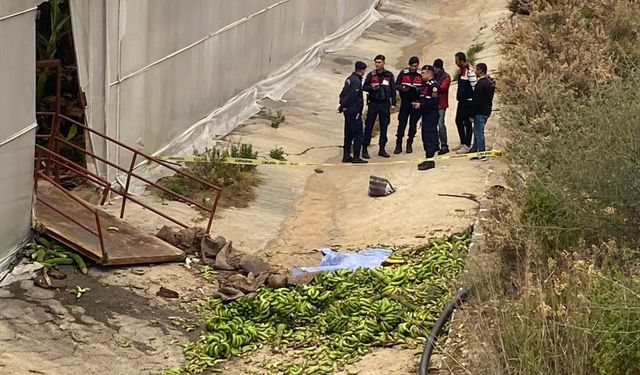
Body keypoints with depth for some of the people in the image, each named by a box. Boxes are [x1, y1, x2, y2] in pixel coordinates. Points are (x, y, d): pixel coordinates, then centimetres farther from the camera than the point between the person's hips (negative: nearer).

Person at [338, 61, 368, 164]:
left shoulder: (349, 79, 13)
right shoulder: (356, 81, -18)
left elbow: (343, 94, 15)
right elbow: (350, 96, -20)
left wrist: (342, 106, 7)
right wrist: (342, 107, -10)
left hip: (348, 112, 9)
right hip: (354, 112, -9)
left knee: (348, 135, 13)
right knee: (358, 134, -4)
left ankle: (346, 155, 16)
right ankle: (356, 157, -3)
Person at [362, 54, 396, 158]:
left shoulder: (389, 75, 6)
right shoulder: (371, 75, 4)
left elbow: (393, 90, 7)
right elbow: (364, 87, 7)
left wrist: (393, 103, 2)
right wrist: (371, 87, -14)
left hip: (385, 104, 1)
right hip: (373, 103, -1)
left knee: (384, 127, 5)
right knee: (369, 126, -3)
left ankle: (382, 149, 13)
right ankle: (365, 149, 1)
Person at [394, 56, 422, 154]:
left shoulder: (421, 74, -1)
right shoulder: (403, 73, 1)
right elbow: (396, 85, 3)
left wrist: (417, 89, -22)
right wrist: (402, 88, -17)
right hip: (405, 102, 0)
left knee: (413, 125, 5)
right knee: (401, 124, -2)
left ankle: (409, 145, 16)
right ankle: (398, 145, 4)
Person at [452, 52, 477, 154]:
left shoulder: (469, 71, -18)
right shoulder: (462, 70, 12)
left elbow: (475, 86, -20)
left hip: (468, 101, -10)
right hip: (461, 100, 10)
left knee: (467, 123, -3)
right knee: (458, 121, 15)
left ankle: (467, 146, 3)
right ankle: (462, 143, 27)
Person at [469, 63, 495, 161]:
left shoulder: (481, 83, -18)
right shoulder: (490, 82, 12)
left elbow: (476, 100, -19)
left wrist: (472, 114, -14)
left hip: (480, 112, -9)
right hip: (487, 111, 9)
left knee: (479, 132, -4)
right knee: (477, 131, 19)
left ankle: (481, 154, -2)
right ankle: (475, 150, 26)